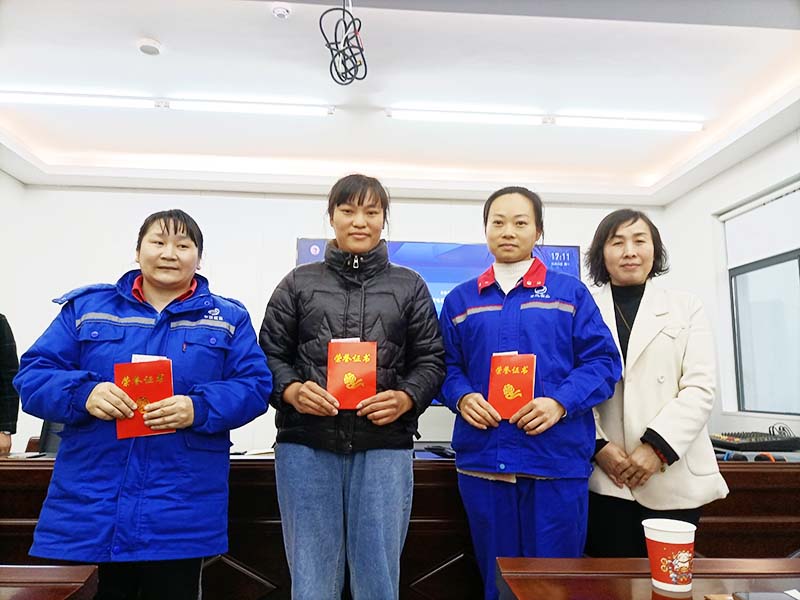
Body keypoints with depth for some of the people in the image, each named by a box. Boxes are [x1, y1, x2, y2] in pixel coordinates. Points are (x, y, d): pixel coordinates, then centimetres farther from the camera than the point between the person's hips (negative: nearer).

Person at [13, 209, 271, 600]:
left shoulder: (229, 319, 6)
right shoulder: (85, 307, 8)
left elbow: (254, 387, -2)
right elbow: (32, 375, 4)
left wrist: (199, 408, -21)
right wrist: (84, 393, -18)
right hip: (87, 506, 1)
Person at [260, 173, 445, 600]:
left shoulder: (410, 286, 10)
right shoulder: (299, 283, 10)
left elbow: (431, 360, 7)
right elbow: (269, 354, 7)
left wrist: (405, 398, -12)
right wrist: (291, 391, -12)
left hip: (385, 447, 0)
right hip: (306, 444, 1)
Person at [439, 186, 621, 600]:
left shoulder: (571, 293, 6)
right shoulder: (460, 300, 12)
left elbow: (603, 361, 0)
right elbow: (447, 367, 11)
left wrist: (561, 402, -15)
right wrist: (463, 398, -10)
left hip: (558, 458, -1)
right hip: (482, 460, 2)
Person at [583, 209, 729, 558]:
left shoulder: (686, 308, 9)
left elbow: (700, 388, -1)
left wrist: (658, 447, -12)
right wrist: (598, 445, -11)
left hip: (673, 478, 1)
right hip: (605, 479, 0)